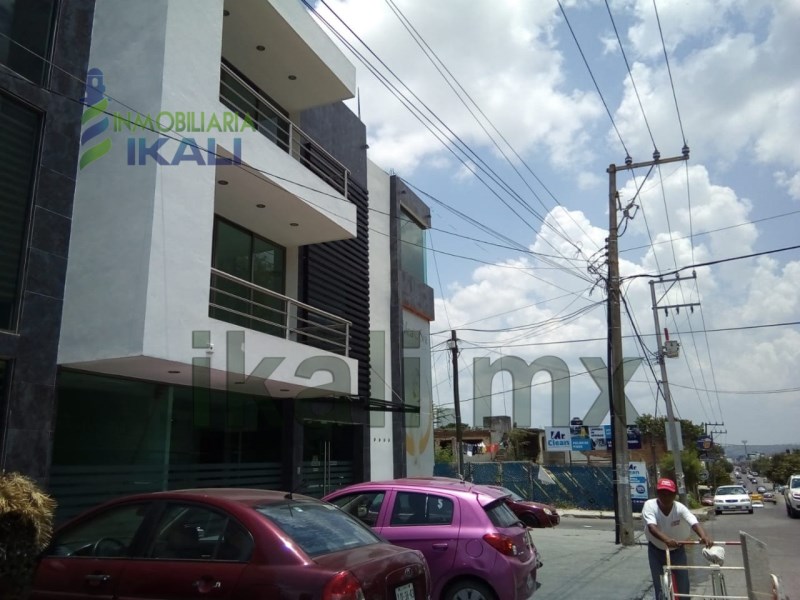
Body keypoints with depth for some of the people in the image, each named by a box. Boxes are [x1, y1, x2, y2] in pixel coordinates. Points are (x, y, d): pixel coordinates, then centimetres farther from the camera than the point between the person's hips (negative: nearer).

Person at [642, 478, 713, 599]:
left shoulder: (680, 508, -23)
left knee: (683, 583, 5)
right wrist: (666, 540, -61)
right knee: (659, 585, 1)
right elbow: (651, 526, -42)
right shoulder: (649, 505, -26)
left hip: (677, 550, 1)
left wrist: (704, 536, -62)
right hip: (656, 550, -1)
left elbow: (694, 523, -40)